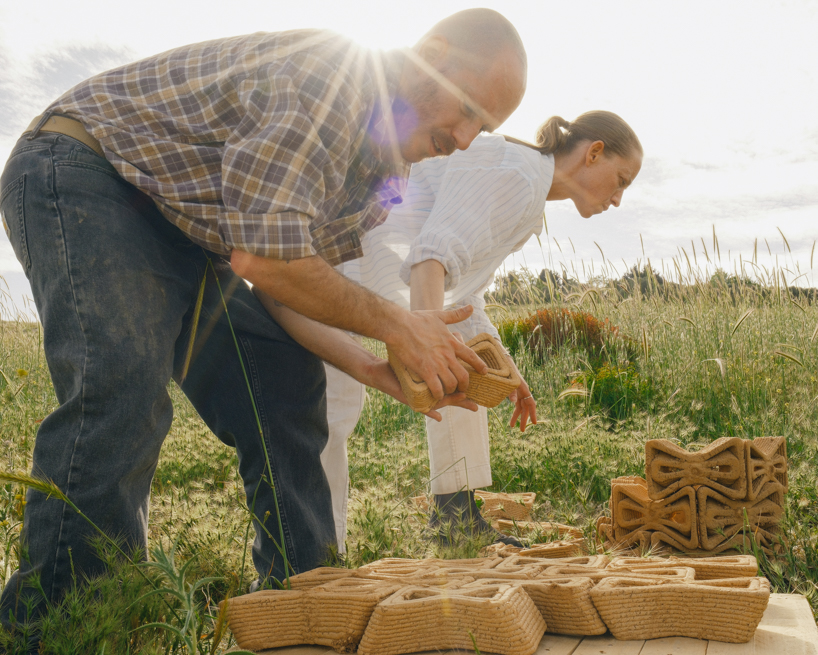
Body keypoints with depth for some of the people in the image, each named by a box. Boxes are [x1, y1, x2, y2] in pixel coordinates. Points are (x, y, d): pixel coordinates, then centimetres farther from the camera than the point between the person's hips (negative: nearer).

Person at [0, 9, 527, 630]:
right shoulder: (326, 67, -24)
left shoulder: (387, 170, 6)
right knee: (121, 387, -29)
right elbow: (264, 257, -31)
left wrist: (370, 367, -9)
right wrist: (392, 323, -21)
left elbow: (296, 286, 6)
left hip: (180, 236, 9)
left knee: (286, 386, 1)